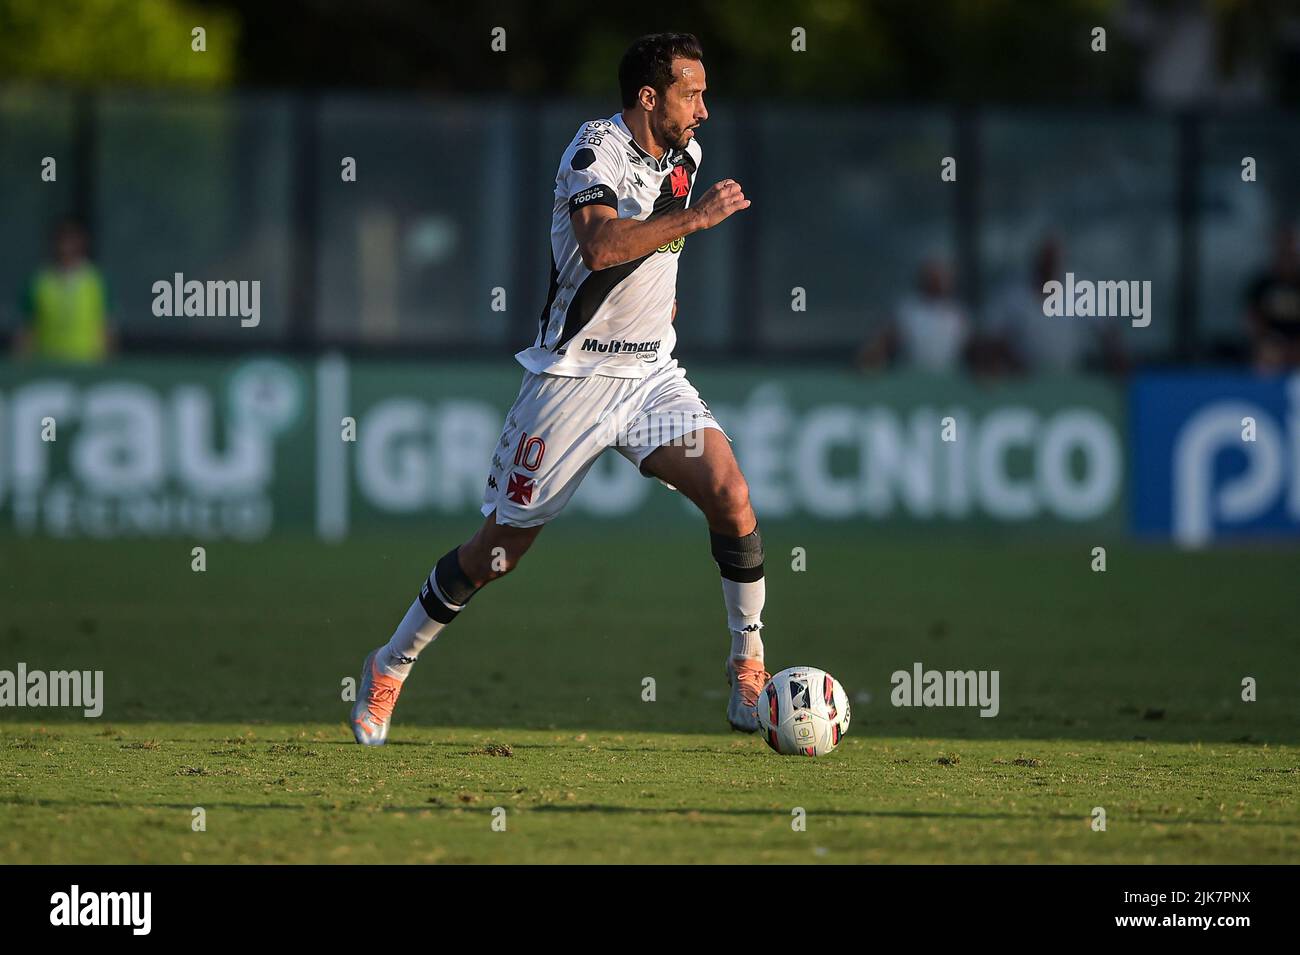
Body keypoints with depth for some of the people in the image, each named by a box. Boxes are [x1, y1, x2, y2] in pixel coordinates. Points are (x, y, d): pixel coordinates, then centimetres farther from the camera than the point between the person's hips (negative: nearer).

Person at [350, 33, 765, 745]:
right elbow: (600, 246, -34)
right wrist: (695, 217, -35)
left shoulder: (684, 156, 8)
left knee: (730, 494, -17)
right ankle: (390, 669, 20)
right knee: (501, 547, 2)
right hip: (574, 375, -6)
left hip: (652, 374, 6)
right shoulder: (596, 147, -15)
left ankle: (749, 671, -4)